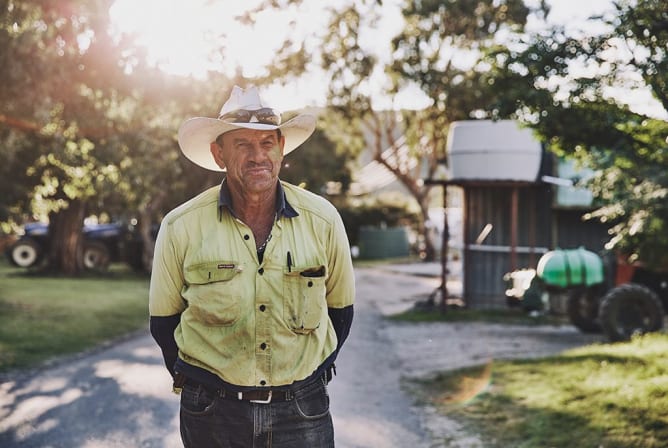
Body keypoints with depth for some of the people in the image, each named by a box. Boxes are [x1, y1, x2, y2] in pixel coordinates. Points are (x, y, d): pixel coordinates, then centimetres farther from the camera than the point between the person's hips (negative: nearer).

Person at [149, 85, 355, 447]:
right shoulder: (181, 228, -7)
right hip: (212, 415, 0)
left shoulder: (322, 220, -3)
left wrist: (315, 375, 6)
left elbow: (339, 308, 9)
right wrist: (194, 383, 4)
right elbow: (164, 320, 5)